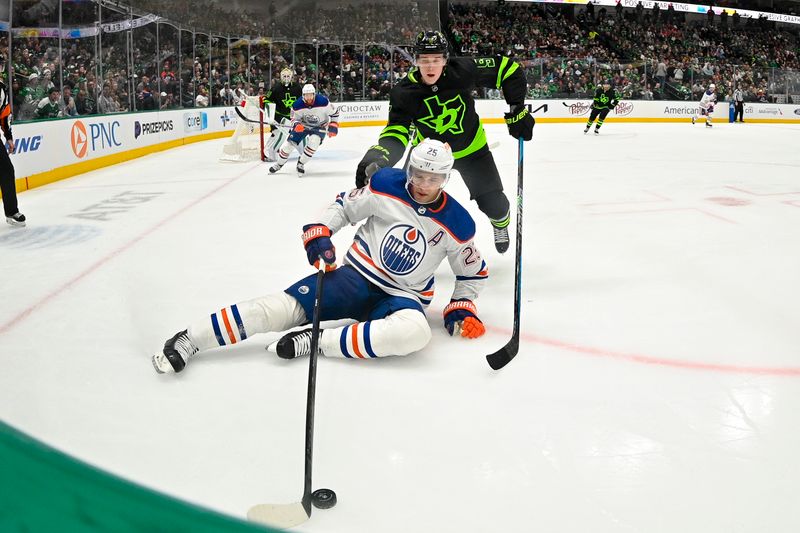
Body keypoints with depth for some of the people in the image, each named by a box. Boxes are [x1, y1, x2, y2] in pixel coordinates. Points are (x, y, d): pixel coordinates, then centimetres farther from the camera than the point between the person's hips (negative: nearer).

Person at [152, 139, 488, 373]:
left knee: (416, 332, -38)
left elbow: (473, 271, 10)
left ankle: (315, 342, -32)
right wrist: (319, 234, -8)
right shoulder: (387, 185, -6)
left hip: (405, 296, 0)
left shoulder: (457, 223, -5)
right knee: (283, 308, -23)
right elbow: (343, 206, 7)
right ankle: (188, 340, -18)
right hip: (356, 275, 0)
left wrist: (461, 308, -2)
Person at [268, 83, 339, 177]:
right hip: (303, 125, 2)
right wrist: (296, 125, -32)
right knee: (290, 142, -3)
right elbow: (294, 118, -9)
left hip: (320, 126, -2)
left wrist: (333, 127, -17)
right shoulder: (297, 105, -23)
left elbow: (334, 113, -12)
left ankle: (300, 164, -8)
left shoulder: (323, 101, -28)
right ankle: (279, 164, 21)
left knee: (313, 142, -29)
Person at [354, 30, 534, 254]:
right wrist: (376, 157, -52)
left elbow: (508, 68, -18)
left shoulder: (462, 70, -29)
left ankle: (501, 221, 42)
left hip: (470, 146, 0)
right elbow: (397, 132, -32)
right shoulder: (404, 92, -27)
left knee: (492, 202, 3)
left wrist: (517, 110, -18)